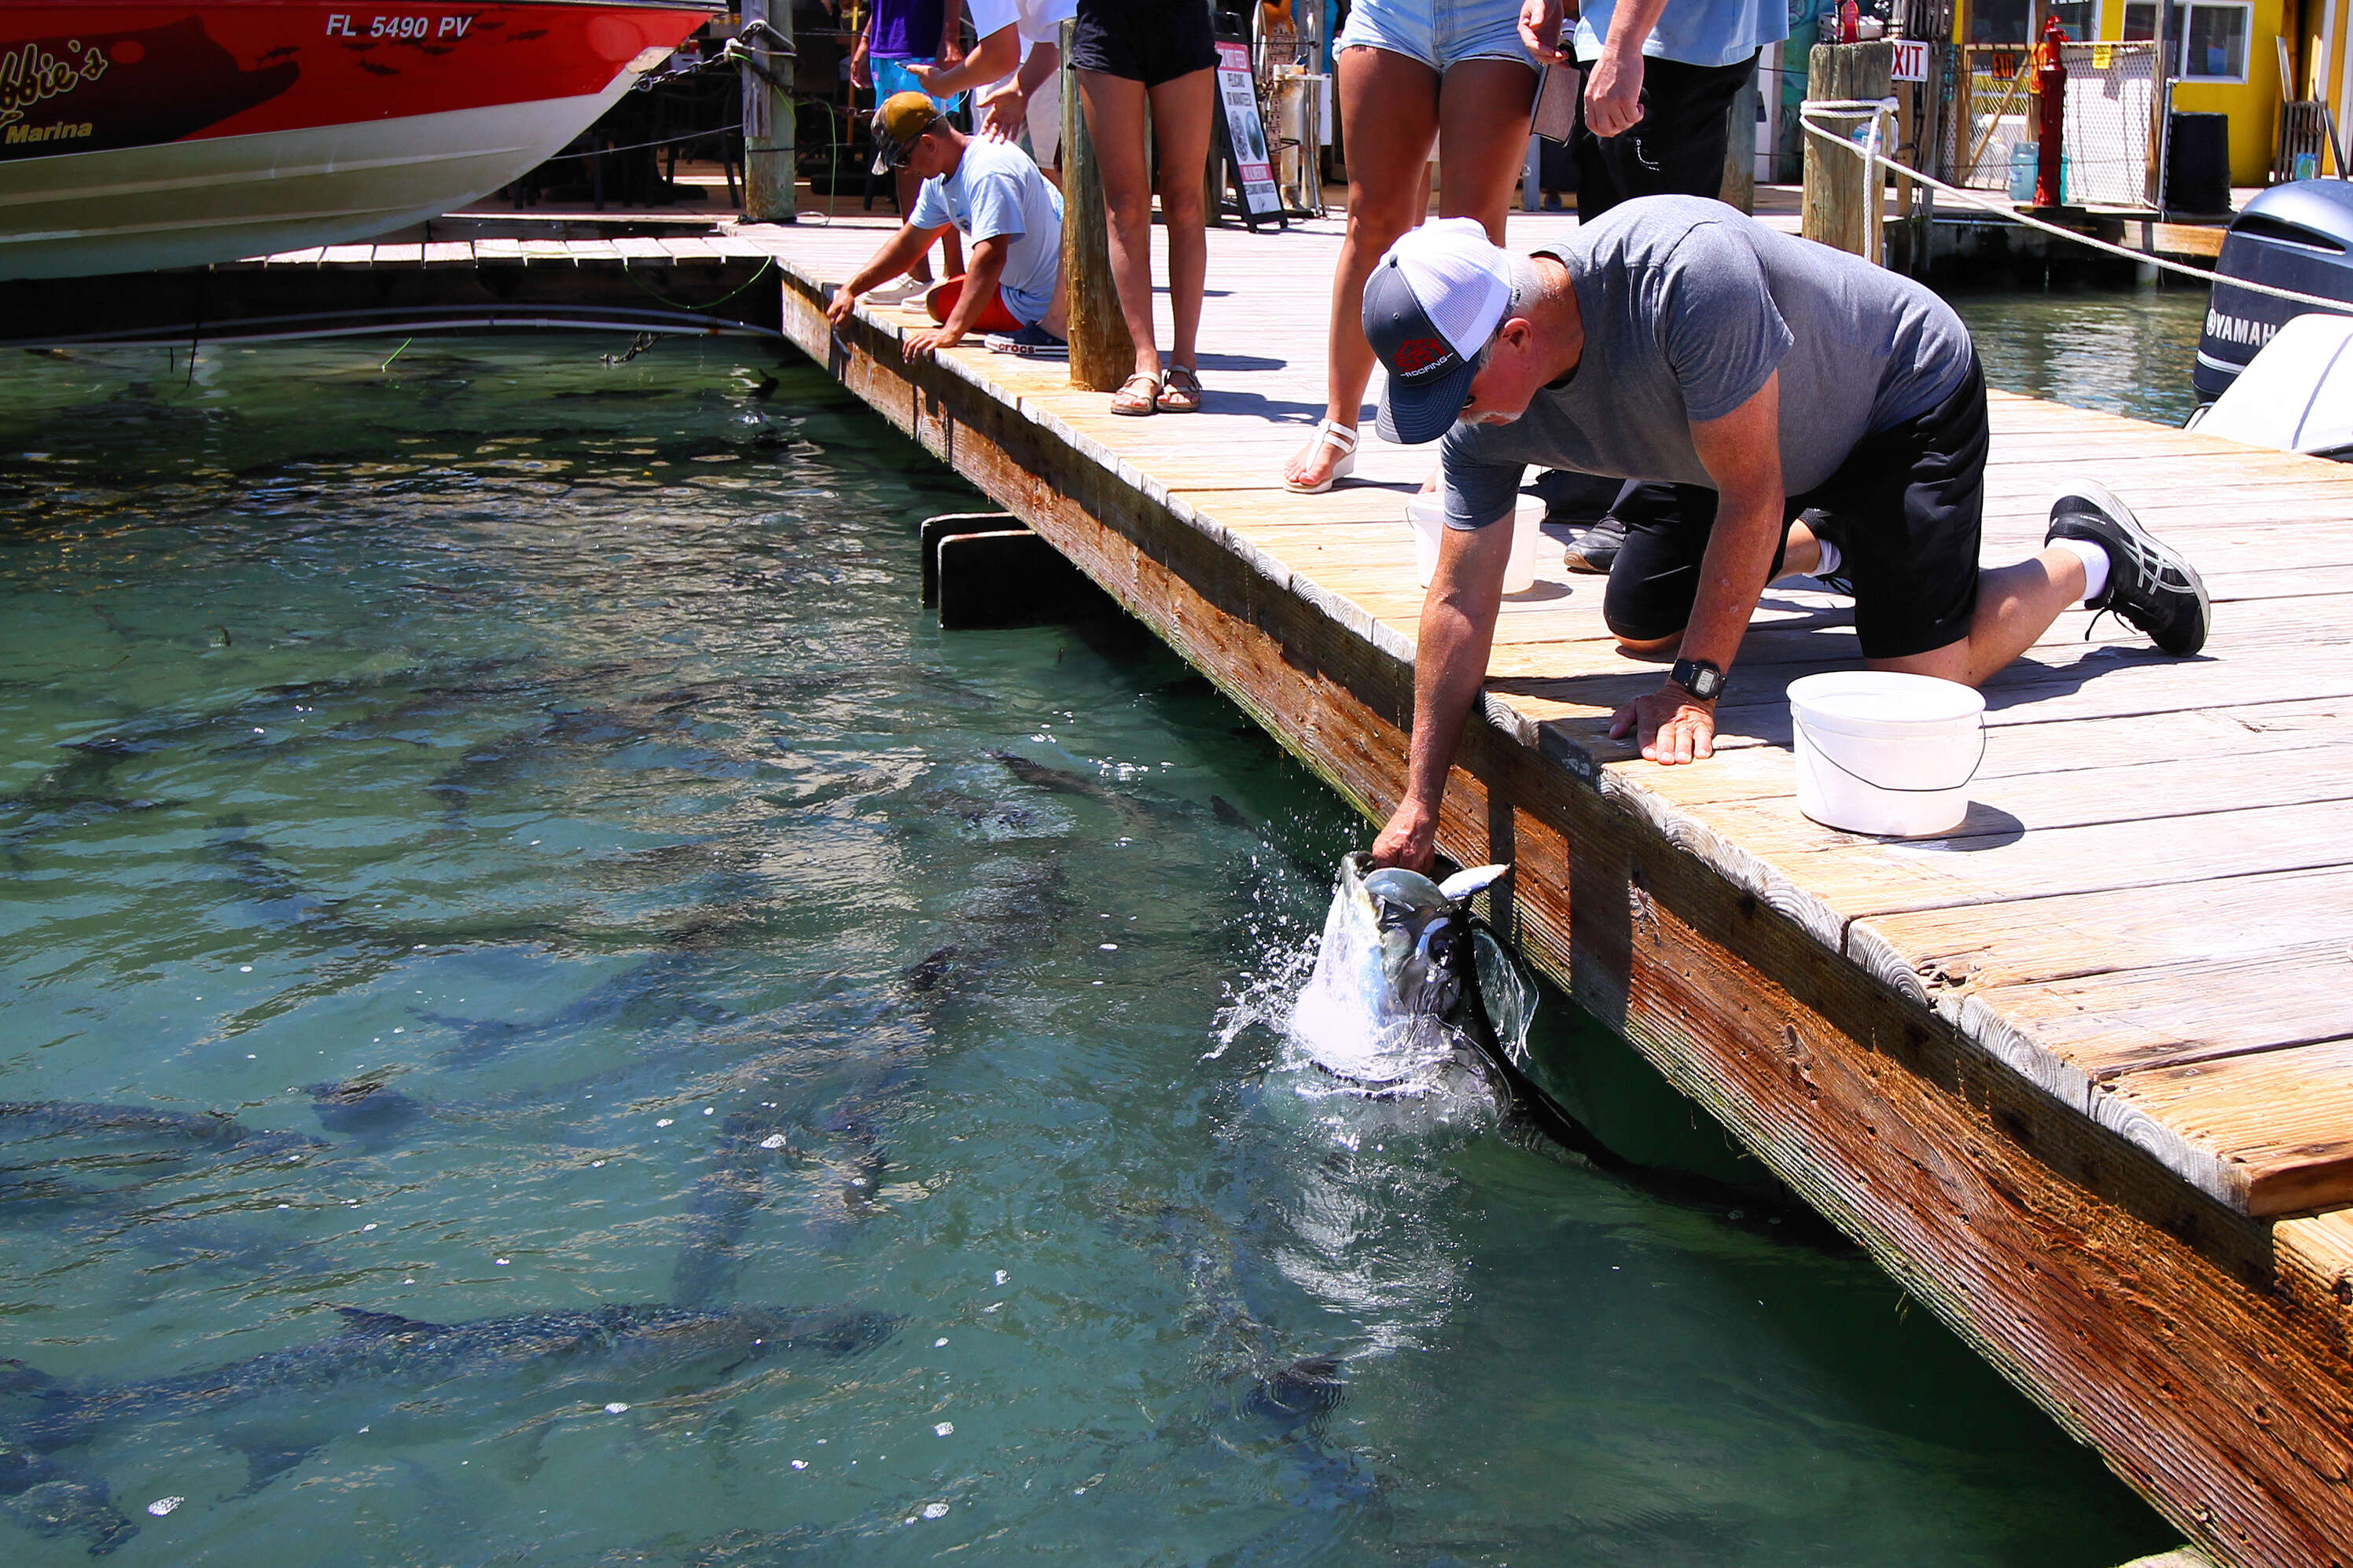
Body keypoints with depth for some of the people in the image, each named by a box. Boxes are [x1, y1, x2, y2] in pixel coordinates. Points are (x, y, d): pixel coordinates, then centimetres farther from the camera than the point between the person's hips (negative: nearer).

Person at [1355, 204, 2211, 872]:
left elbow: (1753, 496, -35)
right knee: (1638, 622, 7)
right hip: (1754, 437, 7)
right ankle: (1830, 539, 31)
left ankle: (2088, 556, 10)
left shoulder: (1684, 270, -42)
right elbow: (1462, 599, -15)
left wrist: (1694, 688, -33)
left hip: (1908, 393, -7)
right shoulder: (1482, 419, -21)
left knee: (1919, 672, -19)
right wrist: (1420, 802, -15)